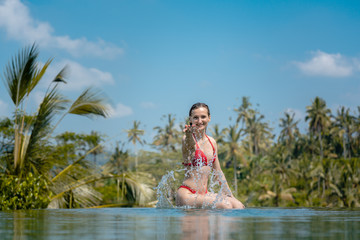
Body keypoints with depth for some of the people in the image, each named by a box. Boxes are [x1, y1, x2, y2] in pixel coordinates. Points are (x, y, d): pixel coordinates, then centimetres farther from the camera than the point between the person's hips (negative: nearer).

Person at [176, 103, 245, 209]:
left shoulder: (212, 142, 13)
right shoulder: (188, 139, -9)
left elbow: (218, 172, 20)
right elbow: (189, 144, -35)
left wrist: (230, 195, 19)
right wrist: (189, 134, -59)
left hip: (203, 194, 7)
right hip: (186, 193, -7)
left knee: (238, 206, -11)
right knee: (225, 205, -25)